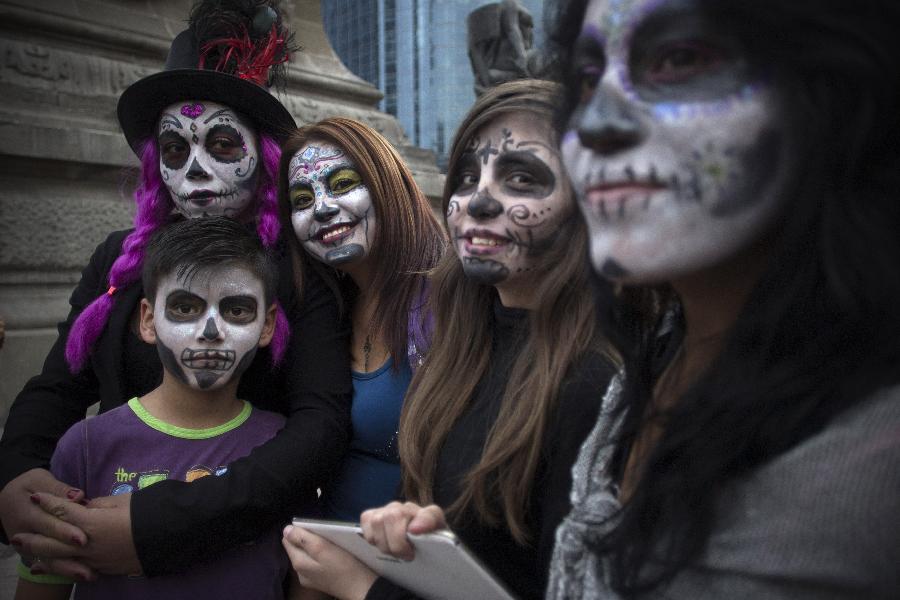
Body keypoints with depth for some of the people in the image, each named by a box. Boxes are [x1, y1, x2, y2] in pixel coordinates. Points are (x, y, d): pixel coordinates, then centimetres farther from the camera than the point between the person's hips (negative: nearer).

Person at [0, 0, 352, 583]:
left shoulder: (302, 269, -13)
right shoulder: (119, 260, 0)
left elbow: (324, 422, -23)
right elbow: (54, 391, 3)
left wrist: (156, 527, -31)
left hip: (254, 557, -3)